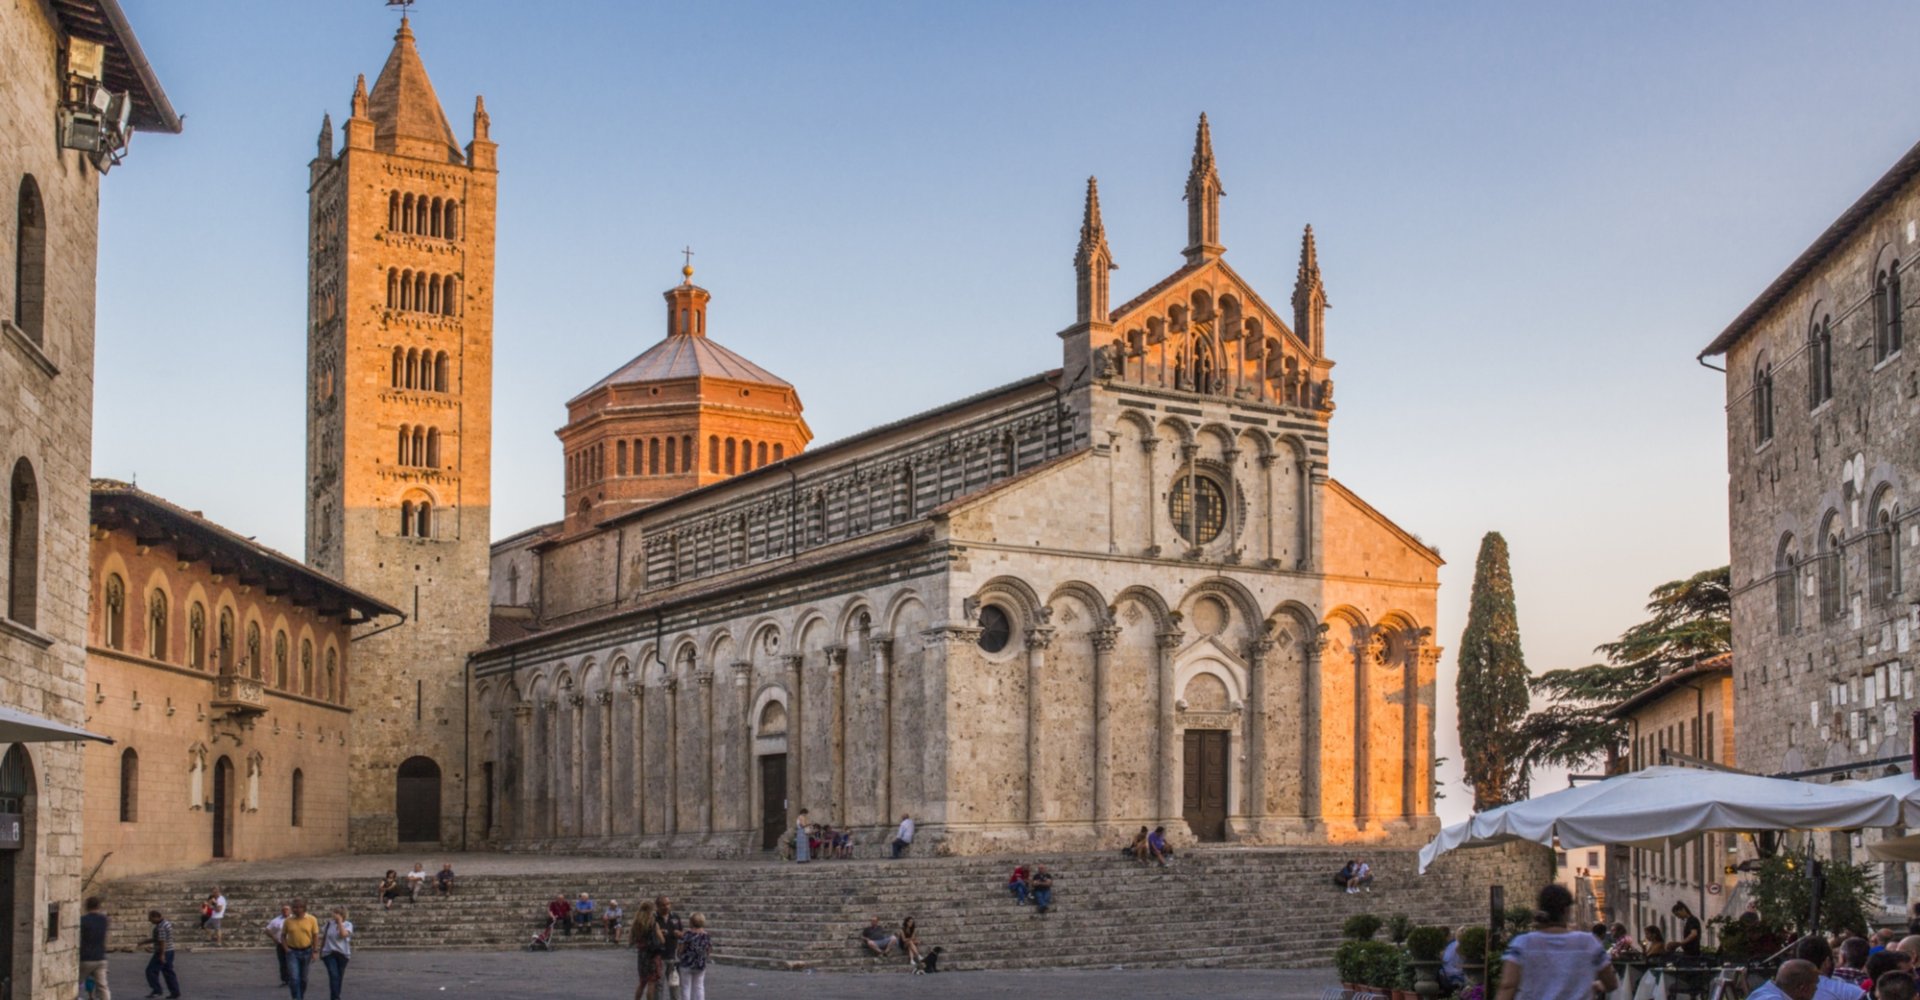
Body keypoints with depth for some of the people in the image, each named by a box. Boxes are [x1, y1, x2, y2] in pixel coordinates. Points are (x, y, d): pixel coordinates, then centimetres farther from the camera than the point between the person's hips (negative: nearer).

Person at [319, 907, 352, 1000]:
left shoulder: (348, 924, -2)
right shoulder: (329, 923, 3)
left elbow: (343, 934, -22)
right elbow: (323, 937, 13)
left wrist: (340, 921, -17)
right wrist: (321, 952, 15)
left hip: (342, 954, 1)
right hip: (329, 953, -1)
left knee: (339, 977, 9)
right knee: (333, 975, -16)